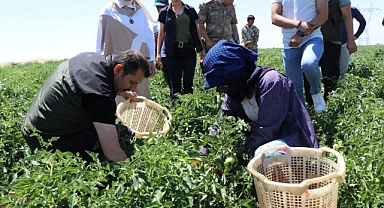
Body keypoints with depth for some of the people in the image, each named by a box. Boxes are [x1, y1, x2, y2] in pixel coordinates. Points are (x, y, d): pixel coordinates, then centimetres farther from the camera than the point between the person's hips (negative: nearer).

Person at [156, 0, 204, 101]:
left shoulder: (190, 10, 8)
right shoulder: (164, 12, 5)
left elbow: (196, 31, 11)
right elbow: (161, 33, 8)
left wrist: (201, 49, 9)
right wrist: (158, 53, 4)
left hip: (189, 50, 1)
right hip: (172, 51, -1)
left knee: (188, 82, -3)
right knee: (175, 82, 3)